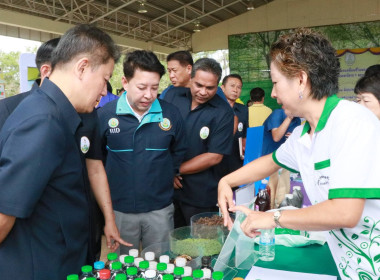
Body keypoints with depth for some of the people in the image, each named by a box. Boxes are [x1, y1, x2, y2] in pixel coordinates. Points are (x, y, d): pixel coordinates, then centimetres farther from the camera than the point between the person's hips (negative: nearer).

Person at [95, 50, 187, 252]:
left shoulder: (171, 114, -5)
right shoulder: (105, 114, -9)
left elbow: (179, 152, 9)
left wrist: (166, 175, 5)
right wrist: (112, 176, 3)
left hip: (160, 208, 1)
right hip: (120, 208, 0)